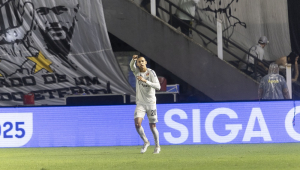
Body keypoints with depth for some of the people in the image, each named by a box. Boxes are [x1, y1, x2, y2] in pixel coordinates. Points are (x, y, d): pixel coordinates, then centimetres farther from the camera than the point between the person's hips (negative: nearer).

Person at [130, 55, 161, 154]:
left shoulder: (151, 73, -7)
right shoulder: (137, 72, 3)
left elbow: (158, 87, -18)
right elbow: (132, 66, -21)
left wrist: (145, 81, -28)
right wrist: (133, 60, -44)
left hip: (151, 103, -2)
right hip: (140, 103, 2)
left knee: (152, 126, 3)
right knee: (137, 123, -16)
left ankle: (157, 146, 22)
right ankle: (146, 142, 5)